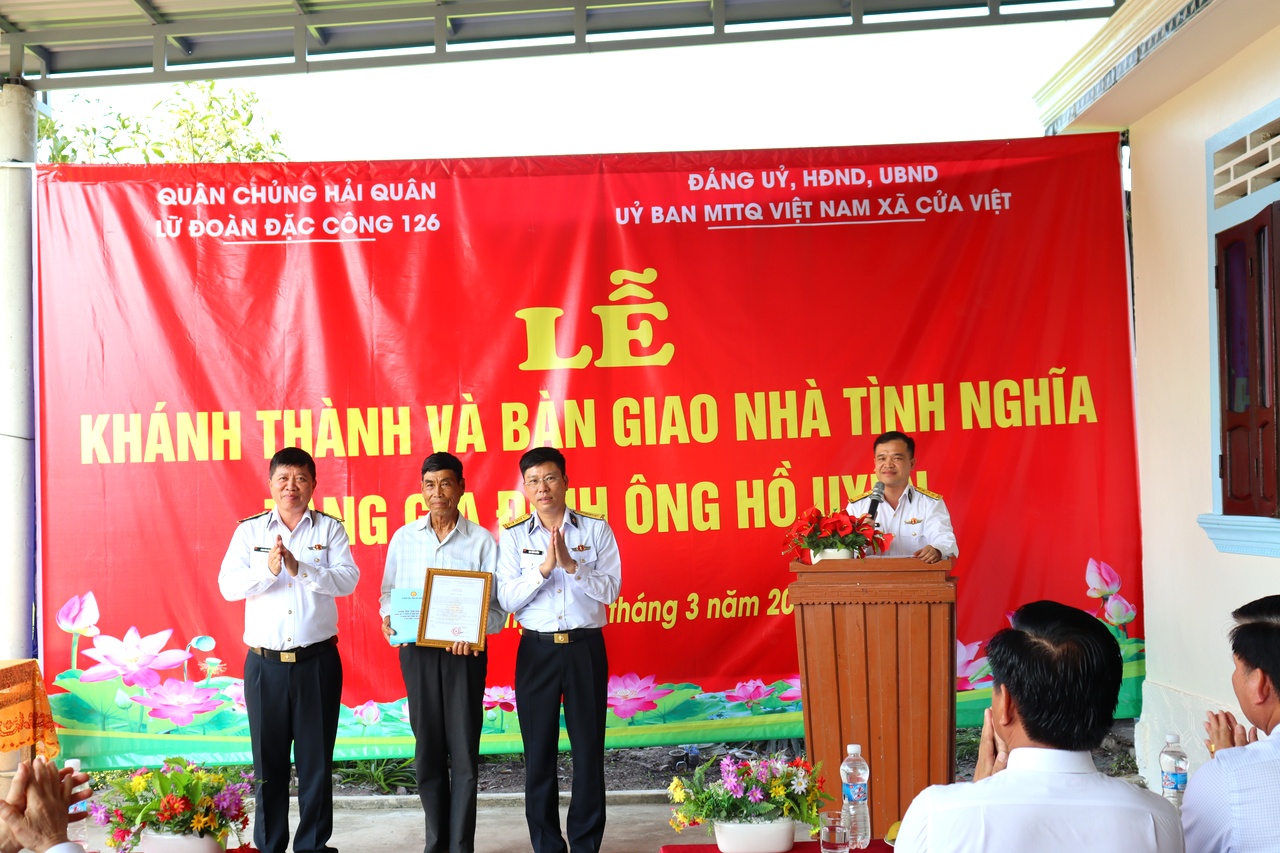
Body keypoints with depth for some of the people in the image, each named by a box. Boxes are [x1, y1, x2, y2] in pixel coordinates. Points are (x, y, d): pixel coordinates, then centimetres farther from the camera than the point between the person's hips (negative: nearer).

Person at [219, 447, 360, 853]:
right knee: (268, 759, 8)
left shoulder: (330, 529, 3)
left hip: (318, 662, 0)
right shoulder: (249, 530, 6)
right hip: (264, 663, 1)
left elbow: (348, 579, -9)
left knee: (316, 759, 7)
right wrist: (268, 569, -21)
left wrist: (300, 568, -22)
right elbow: (228, 585, -4)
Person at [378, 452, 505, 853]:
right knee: (428, 750, 10)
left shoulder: (481, 540, -2)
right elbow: (389, 592, 11)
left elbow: (498, 605, -2)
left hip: (464, 652, -2)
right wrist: (389, 617, -10)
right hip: (417, 650, 2)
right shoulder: (404, 538, 6)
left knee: (464, 752, 0)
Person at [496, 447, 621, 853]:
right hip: (537, 650, 1)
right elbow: (507, 598, -5)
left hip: (586, 648, 0)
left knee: (588, 750, 5)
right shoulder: (513, 535, 3)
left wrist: (571, 564, -19)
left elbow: (610, 590, -5)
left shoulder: (596, 528, 1)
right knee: (539, 752, 6)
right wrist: (544, 568, -19)